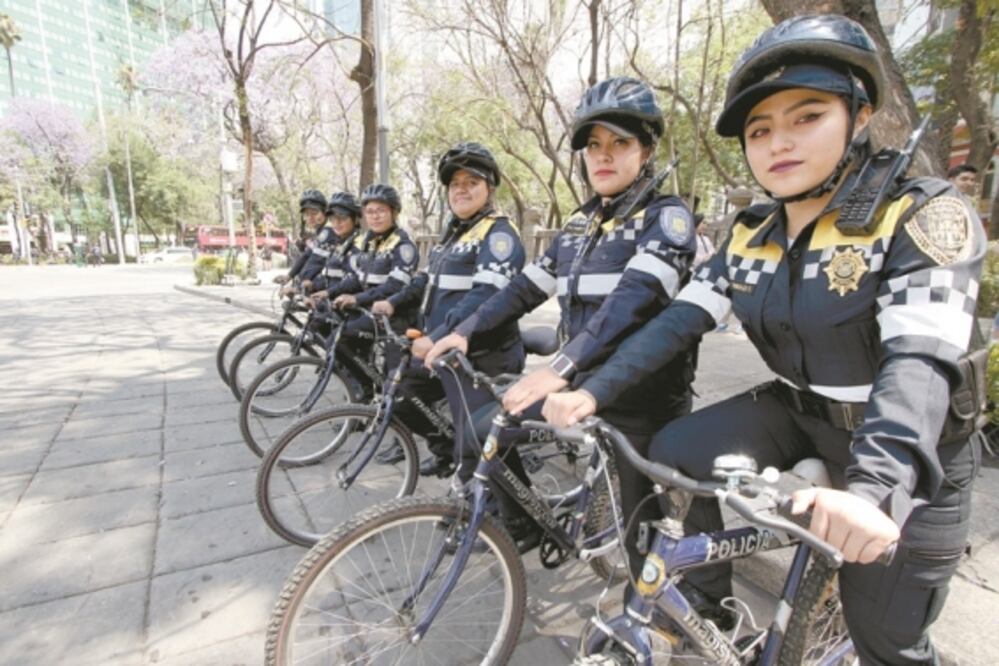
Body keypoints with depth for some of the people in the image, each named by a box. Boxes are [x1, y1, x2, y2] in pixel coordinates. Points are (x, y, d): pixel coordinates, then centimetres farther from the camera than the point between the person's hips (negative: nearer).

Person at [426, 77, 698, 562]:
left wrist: (561, 367, -38)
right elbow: (527, 287, 11)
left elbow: (635, 298, -27)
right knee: (481, 432, 3)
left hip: (643, 393, -6)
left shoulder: (666, 217, -9)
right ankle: (525, 527, 24)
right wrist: (465, 332, 0)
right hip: (583, 379, 6)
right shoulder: (579, 224, 12)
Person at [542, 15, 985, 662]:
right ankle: (703, 601, 8)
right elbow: (678, 321, -11)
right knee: (676, 454, -17)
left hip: (909, 458, -3)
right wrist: (592, 393, -21)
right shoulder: (750, 236, -4)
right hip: (798, 414, 4)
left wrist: (871, 488, -48)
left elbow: (920, 362, -32)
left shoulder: (923, 214, -19)